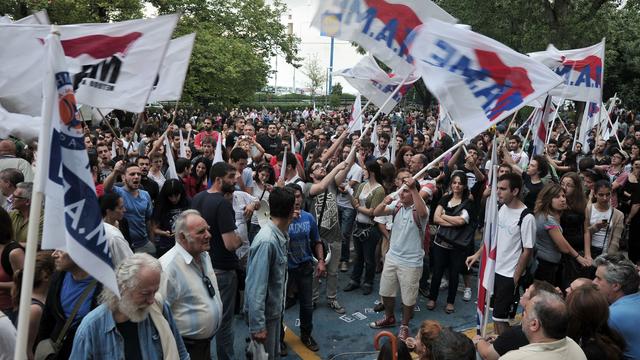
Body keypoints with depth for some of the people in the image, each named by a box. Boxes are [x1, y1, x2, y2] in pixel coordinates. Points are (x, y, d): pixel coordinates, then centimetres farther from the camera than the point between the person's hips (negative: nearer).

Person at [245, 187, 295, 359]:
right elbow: (256, 287, -28)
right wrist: (257, 325, -26)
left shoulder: (280, 235, 0)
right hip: (264, 313, -9)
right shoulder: (266, 241, -29)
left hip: (274, 309, 9)